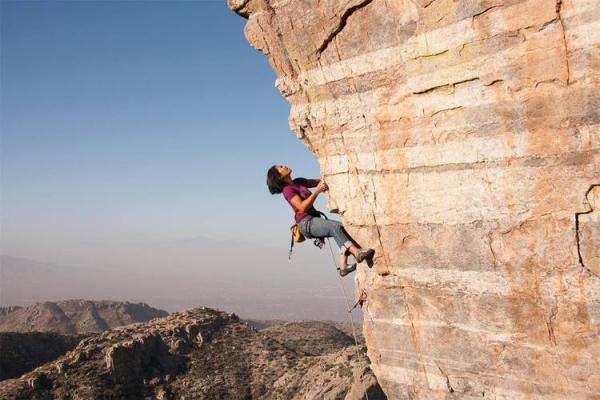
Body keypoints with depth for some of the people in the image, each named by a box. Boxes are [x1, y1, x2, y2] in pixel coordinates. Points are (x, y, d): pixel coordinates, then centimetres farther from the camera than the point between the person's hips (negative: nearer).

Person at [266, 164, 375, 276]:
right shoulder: (287, 189, -6)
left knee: (341, 228, -13)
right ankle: (357, 252, -37)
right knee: (335, 226, -28)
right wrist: (317, 191, -21)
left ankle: (343, 266, -22)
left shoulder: (299, 182, 19)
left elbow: (318, 181, 18)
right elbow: (302, 207, -17)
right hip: (306, 223, -8)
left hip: (315, 219, 8)